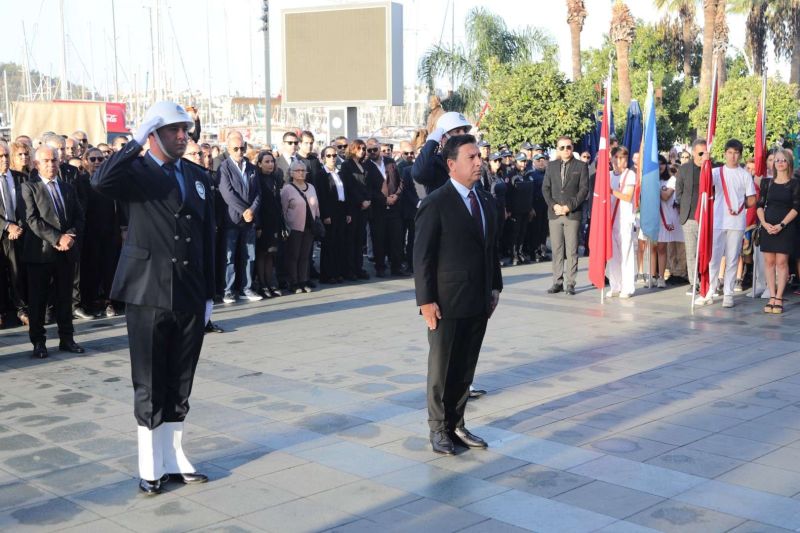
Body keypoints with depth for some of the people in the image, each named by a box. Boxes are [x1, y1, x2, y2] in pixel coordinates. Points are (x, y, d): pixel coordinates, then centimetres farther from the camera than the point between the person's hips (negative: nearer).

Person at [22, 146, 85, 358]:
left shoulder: (68, 188, 16)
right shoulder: (29, 187, 0)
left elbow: (79, 218, 11)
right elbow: (33, 220, -10)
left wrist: (70, 236, -9)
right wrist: (57, 238, -18)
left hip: (66, 252, 4)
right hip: (40, 252, -4)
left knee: (65, 298, 9)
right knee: (38, 299, 1)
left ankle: (66, 338, 17)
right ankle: (38, 342, 9)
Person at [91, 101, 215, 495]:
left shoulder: (198, 176, 11)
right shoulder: (137, 173, -5)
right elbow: (101, 181, -29)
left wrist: (209, 294, 11)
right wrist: (136, 142, -23)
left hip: (190, 299, 5)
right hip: (149, 296, -5)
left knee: (180, 386, 13)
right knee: (150, 386, 5)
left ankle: (173, 458, 25)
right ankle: (151, 467, 17)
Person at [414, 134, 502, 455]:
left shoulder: (486, 201, 10)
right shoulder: (436, 204, -11)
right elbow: (422, 256, -12)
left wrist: (495, 287, 11)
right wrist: (426, 301, -14)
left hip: (479, 302, 6)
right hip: (447, 304, -6)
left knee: (466, 369, 13)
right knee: (442, 369, 7)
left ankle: (456, 425, 26)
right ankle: (439, 429, 22)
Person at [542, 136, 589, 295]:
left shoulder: (581, 166, 3)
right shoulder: (551, 166, 13)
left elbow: (584, 190, -2)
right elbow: (545, 188, 10)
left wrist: (569, 207, -11)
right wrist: (553, 205, -6)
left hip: (573, 214, -3)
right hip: (554, 213, 3)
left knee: (571, 250, -3)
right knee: (556, 250, 4)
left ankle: (570, 283, 1)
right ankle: (558, 282, 10)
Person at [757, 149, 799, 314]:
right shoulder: (767, 183, 10)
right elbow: (760, 205, 8)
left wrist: (781, 225, -14)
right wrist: (764, 223, -8)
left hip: (786, 227, -3)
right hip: (767, 226, 3)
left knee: (782, 262, -5)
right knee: (769, 261, 1)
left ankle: (779, 299, -2)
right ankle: (772, 297, 5)